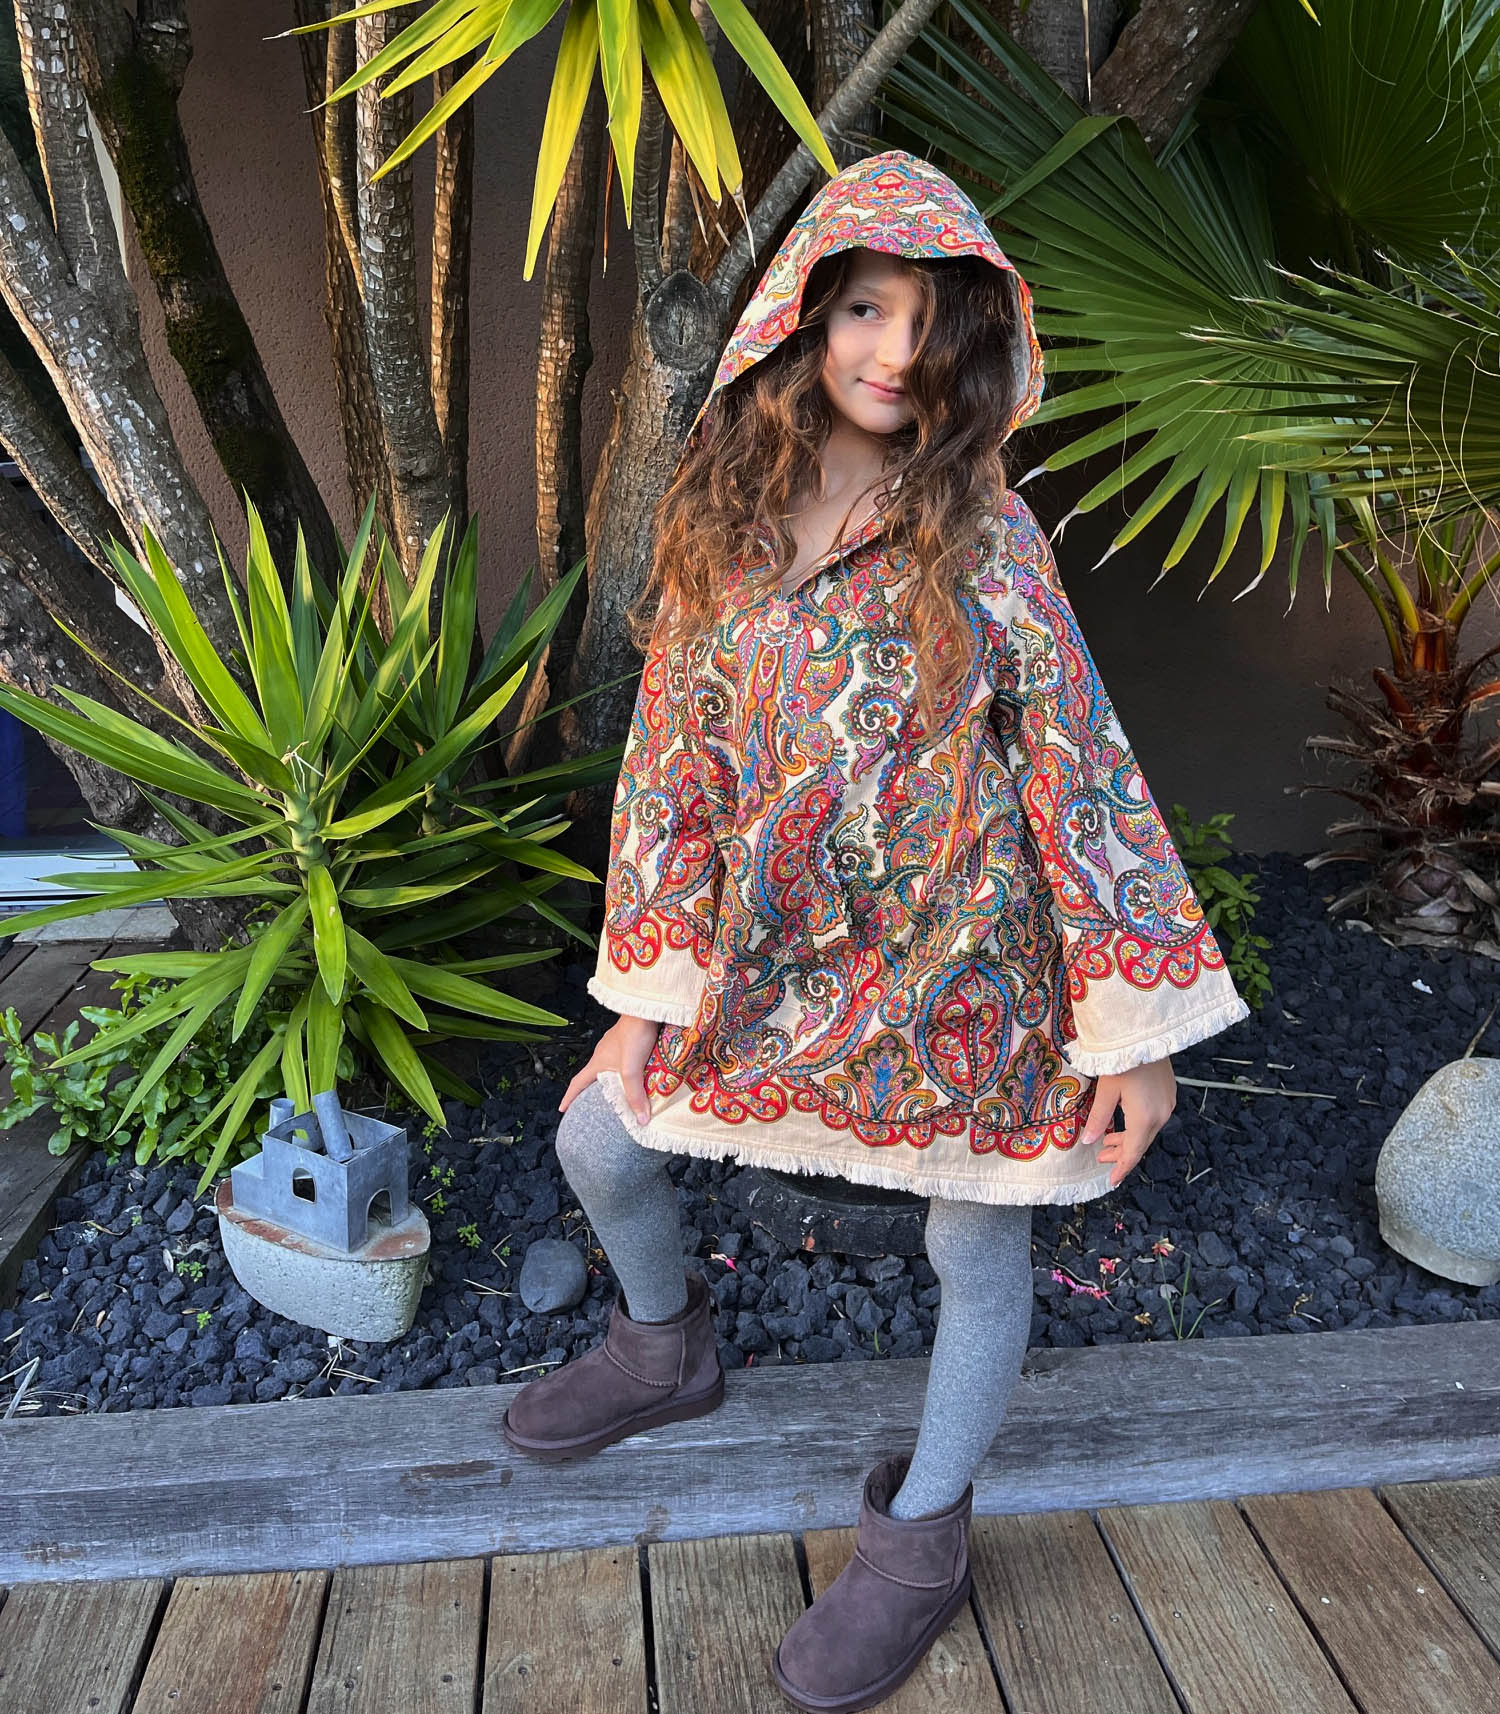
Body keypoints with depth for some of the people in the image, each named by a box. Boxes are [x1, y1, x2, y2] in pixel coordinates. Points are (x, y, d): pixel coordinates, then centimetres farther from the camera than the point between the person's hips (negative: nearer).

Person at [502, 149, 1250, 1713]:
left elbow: (1084, 772, -10)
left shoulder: (986, 539, -11)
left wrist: (1135, 1023, -13)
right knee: (597, 1138, 10)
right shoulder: (719, 529, -1)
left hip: (959, 960, -3)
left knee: (977, 1245, 10)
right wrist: (647, 993, 0)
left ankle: (923, 1540, 37)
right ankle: (666, 1349, 42)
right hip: (776, 952, 4)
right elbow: (671, 765, 1)